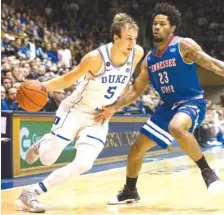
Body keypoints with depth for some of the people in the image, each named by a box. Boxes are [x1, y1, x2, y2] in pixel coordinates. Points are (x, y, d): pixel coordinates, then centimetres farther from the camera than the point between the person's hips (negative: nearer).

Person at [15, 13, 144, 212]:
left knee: (83, 165, -14)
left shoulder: (137, 54, -11)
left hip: (99, 118, 4)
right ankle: (43, 144, 38)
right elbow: (67, 80, -12)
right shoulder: (96, 57, -23)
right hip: (75, 111, -3)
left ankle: (32, 193, -4)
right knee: (47, 159, 0)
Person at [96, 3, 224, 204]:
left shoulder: (184, 45, -10)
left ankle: (207, 171, -26)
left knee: (176, 128, -42)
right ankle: (130, 191, 30)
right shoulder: (149, 59, 9)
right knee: (137, 148, 8)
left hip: (192, 102, -7)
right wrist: (113, 108, 8)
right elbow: (136, 90, 15)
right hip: (168, 106, 7)